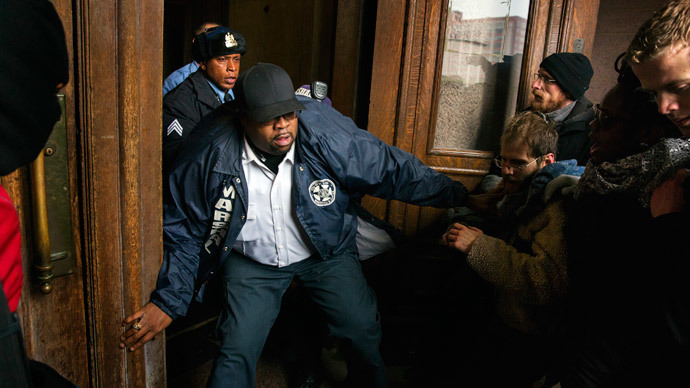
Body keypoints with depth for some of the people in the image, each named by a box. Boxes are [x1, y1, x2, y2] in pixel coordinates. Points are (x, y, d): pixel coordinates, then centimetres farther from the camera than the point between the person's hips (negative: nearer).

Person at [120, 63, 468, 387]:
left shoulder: (328, 134, -21)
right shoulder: (211, 155, -19)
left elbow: (393, 169, -10)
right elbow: (183, 230, -7)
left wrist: (456, 194, -3)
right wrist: (167, 302, -11)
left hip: (325, 253, 1)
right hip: (252, 261, 0)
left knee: (364, 332, -1)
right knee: (237, 351, -12)